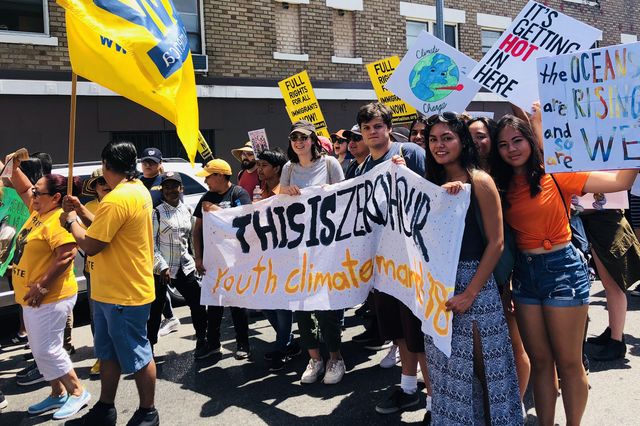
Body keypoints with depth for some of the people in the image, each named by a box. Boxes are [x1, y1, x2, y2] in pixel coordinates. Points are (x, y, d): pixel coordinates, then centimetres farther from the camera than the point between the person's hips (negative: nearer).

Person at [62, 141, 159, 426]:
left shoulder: (117, 199, -24)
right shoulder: (139, 190, 9)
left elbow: (90, 245, -21)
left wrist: (71, 221, -5)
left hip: (124, 295, -10)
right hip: (111, 291, 10)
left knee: (137, 356, 6)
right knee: (108, 352, 20)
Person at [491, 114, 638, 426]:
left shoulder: (556, 174, -7)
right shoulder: (503, 186, 5)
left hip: (562, 269, -4)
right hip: (524, 273, 4)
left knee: (568, 362, 6)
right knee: (540, 361, 14)